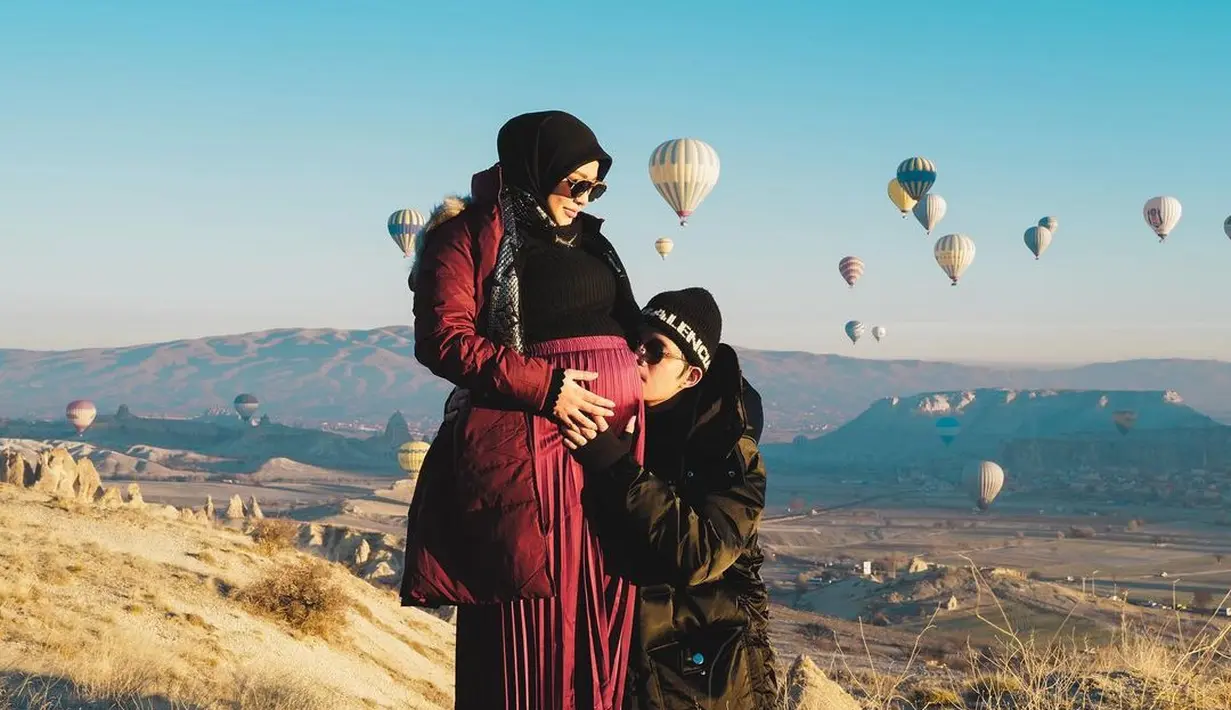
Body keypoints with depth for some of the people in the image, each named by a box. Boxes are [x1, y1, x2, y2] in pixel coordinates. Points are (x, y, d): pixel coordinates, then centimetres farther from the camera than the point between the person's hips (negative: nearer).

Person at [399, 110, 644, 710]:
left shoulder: (588, 238, 21)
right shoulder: (474, 231, 0)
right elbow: (442, 336, -10)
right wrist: (544, 386, -16)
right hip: (527, 445, -6)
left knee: (600, 618, 6)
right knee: (530, 622, -5)